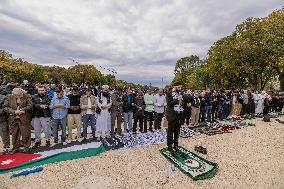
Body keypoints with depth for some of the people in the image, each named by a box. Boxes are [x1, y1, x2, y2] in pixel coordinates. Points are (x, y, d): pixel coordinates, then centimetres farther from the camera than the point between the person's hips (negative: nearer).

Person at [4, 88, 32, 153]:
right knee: (15, 134, 14)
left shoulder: (27, 96, -5)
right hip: (13, 119, 3)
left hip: (24, 119, -3)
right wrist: (14, 112, -14)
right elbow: (5, 107, -1)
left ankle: (26, 147, 22)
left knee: (25, 133, 5)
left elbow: (30, 105, -9)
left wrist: (21, 110, -17)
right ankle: (16, 147, 31)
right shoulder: (9, 97, 1)